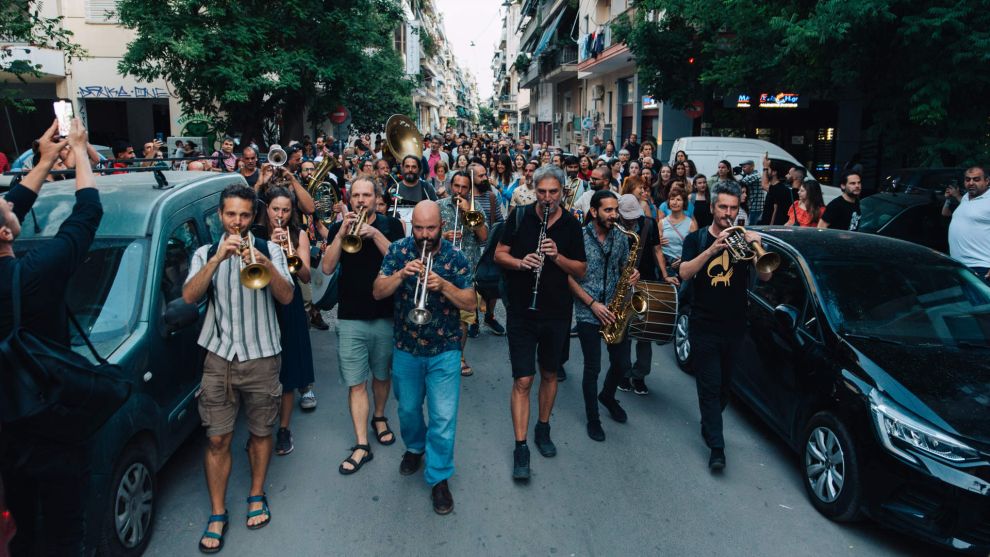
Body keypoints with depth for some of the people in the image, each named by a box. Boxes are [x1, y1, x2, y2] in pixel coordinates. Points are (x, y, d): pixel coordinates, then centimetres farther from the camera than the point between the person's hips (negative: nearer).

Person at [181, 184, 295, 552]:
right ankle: (217, 514, 16)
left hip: (262, 357, 0)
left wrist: (266, 264, -28)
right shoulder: (205, 253, 6)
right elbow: (189, 296, -12)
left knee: (261, 433, 11)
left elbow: (286, 297, -11)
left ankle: (257, 496, 32)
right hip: (219, 357, 1)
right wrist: (218, 258, -23)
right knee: (217, 440, 2)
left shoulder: (269, 249, 3)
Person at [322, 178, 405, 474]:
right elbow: (327, 267, -7)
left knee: (382, 375, 16)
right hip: (351, 318, 0)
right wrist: (342, 232, -15)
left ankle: (379, 417, 41)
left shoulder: (391, 225, 3)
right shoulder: (338, 228, 5)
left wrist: (374, 234, -20)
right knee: (356, 383, -1)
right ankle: (362, 446, 5)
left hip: (386, 316, 0)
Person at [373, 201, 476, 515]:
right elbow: (377, 293, -7)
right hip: (406, 348, 2)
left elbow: (471, 304, -9)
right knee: (408, 409, 20)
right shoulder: (399, 250, -3)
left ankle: (439, 477, 13)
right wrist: (402, 273, -25)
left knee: (443, 418, -3)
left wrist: (443, 284, -25)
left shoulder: (455, 258, -8)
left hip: (444, 351, -2)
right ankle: (414, 447, 49)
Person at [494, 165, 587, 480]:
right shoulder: (519, 217, -2)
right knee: (523, 380, -4)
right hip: (521, 312, -2)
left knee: (549, 374, 16)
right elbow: (499, 254, 1)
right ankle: (521, 448, 3)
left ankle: (543, 428, 36)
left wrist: (557, 256, -18)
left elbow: (581, 270, 0)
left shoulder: (571, 225, 0)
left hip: (557, 313, 2)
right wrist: (520, 262, -19)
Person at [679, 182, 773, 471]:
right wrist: (712, 249, -26)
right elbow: (684, 273, -15)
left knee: (724, 386, 15)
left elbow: (764, 277, -6)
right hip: (704, 326, -2)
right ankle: (717, 446, 4)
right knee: (710, 387, -2)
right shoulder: (696, 239, 2)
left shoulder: (743, 238, 5)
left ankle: (709, 425, 38)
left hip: (734, 328, 3)